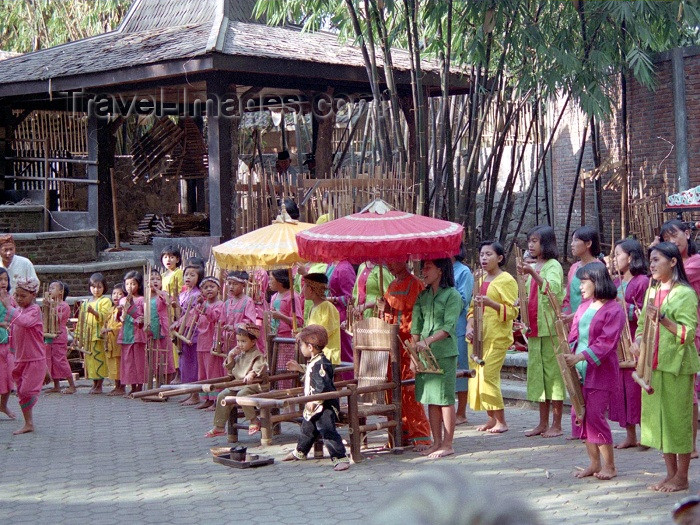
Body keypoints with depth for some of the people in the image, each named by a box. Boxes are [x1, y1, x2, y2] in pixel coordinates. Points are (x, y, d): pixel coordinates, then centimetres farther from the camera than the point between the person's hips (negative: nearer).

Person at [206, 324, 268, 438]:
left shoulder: (257, 355, -6)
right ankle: (219, 427, 1)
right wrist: (230, 357, 10)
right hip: (238, 385, 8)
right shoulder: (240, 355, 18)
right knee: (222, 396, -5)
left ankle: (254, 421, -25)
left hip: (253, 385, -8)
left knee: (242, 394, -36)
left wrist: (252, 374, -42)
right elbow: (231, 370, 23)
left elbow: (260, 367, -24)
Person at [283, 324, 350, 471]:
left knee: (328, 432, -16)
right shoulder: (313, 362, 9)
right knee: (307, 430, 27)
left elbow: (323, 387, -29)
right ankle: (300, 452, 47)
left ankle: (340, 458, -15)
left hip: (324, 407, -11)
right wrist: (299, 368, 32)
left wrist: (314, 401, -28)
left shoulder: (320, 364, -24)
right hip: (313, 409, 11)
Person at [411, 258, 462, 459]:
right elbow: (416, 325, 9)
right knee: (431, 399, 9)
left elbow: (449, 327, -14)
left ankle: (447, 444, 2)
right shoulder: (423, 296, 15)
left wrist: (428, 341, -23)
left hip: (444, 353, -6)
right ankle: (437, 442, 16)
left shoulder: (452, 295, -4)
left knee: (445, 399, -3)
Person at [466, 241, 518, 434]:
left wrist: (492, 304, -24)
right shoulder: (480, 280, 18)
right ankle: (492, 418, 14)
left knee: (488, 376, -13)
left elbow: (513, 311, -10)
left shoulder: (507, 280, -4)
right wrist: (469, 325, 5)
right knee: (477, 376, 4)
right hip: (478, 336, 8)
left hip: (497, 337, -7)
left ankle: (501, 421, -3)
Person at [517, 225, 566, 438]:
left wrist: (533, 274, -34)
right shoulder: (532, 268, 17)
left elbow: (553, 289, -25)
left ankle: (556, 425, 1)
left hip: (551, 328, -8)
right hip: (534, 329, 8)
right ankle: (543, 424, 16)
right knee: (537, 374, 10)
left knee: (553, 373, -4)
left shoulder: (553, 266, -6)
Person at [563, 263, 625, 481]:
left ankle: (609, 466, 3)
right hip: (580, 371, 8)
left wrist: (580, 356, -25)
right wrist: (568, 354, -4)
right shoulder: (584, 306, 13)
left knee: (595, 416, -9)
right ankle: (594, 463, 17)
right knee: (580, 415, 6)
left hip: (600, 371, -7)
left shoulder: (614, 310, -10)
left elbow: (606, 342, -18)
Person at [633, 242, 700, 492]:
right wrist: (638, 341, -1)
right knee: (658, 417, 11)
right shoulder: (652, 291, 13)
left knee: (678, 418, -1)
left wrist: (663, 319, -26)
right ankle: (670, 473, 21)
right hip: (653, 364, 7)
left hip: (677, 364, -7)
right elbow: (642, 323, 18)